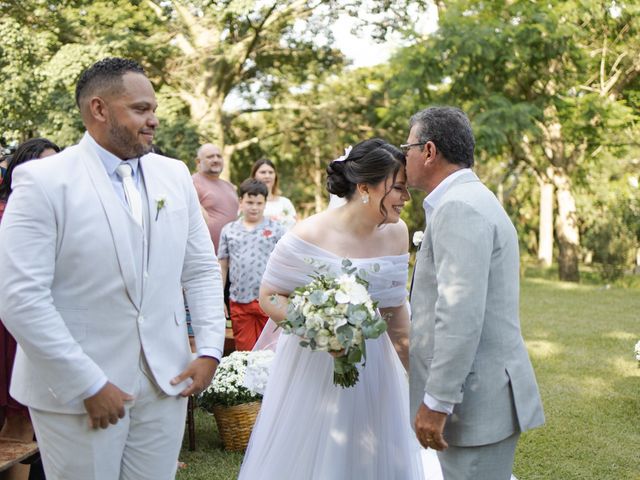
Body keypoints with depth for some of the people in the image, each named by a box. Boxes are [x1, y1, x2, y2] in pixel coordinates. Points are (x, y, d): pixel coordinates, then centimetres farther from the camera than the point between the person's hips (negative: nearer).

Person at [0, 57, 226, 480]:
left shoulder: (175, 176, 6)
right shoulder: (43, 181, -10)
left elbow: (202, 270, 11)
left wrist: (210, 350, -1)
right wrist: (90, 385, -16)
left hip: (167, 382, 5)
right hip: (76, 392, -4)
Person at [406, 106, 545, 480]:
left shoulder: (459, 208, -17)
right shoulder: (472, 199, 15)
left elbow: (461, 315, -24)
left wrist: (435, 403, -22)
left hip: (477, 398, -10)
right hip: (483, 391, 10)